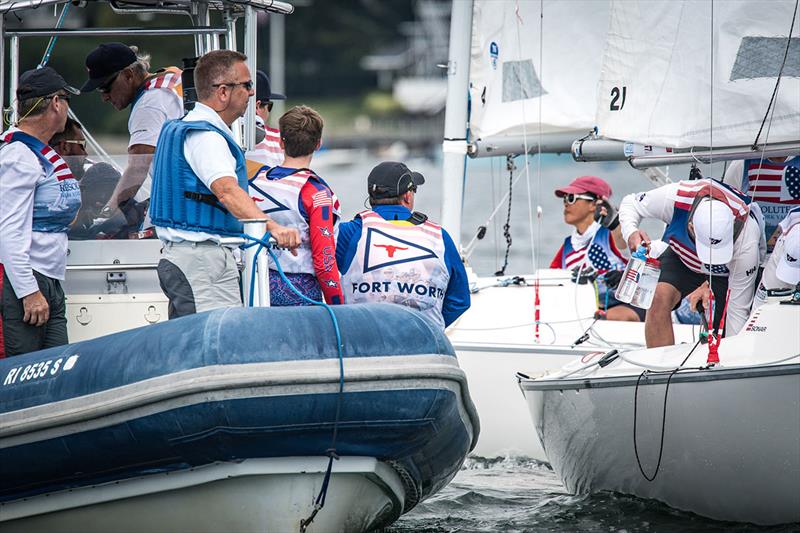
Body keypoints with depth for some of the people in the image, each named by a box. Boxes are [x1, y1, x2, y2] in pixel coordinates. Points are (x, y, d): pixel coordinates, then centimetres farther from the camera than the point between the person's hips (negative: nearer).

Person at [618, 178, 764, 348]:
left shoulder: (747, 242, -40)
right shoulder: (675, 198, -38)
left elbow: (738, 309, -28)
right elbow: (630, 203, -16)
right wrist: (630, 232, -37)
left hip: (727, 274, -1)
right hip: (681, 257, 1)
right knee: (659, 297, -29)